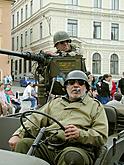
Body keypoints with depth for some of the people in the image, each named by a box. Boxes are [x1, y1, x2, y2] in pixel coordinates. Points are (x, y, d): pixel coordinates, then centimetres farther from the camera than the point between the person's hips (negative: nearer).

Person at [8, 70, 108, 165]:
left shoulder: (96, 106, 14)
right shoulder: (55, 102, 27)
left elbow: (102, 137, 2)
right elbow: (35, 120, 18)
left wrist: (80, 134, -17)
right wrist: (18, 134, 0)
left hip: (77, 148, -3)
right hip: (48, 146, 4)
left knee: (72, 156, -38)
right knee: (22, 144, -21)